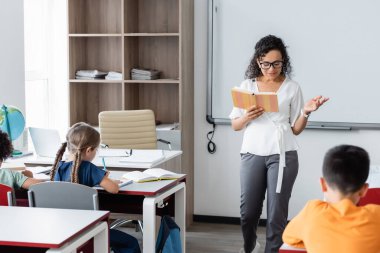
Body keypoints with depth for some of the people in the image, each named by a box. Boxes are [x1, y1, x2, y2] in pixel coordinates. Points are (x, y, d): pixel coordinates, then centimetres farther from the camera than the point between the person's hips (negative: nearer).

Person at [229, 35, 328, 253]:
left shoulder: (292, 88, 2)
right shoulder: (247, 86, 6)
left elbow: (296, 129, 5)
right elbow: (235, 125, 10)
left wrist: (306, 112, -13)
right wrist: (247, 117, -11)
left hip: (283, 155, -2)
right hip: (252, 154, 2)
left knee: (277, 212, -2)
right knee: (248, 210, 9)